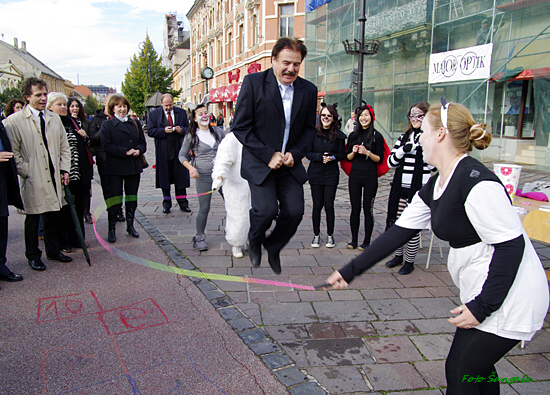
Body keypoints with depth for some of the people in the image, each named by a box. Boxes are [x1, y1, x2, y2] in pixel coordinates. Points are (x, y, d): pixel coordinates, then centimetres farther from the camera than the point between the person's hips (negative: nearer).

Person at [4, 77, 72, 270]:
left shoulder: (54, 118, 10)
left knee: (54, 215, 13)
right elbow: (13, 153, -6)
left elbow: (64, 147, 14)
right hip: (33, 181, -4)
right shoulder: (14, 121, -6)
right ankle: (33, 256, 21)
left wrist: (64, 170, 5)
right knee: (33, 218, 7)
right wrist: (27, 172, -12)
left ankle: (53, 250, 29)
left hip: (54, 178, 5)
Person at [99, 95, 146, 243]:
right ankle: (112, 229, 8)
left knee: (132, 197, 11)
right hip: (115, 168, -4)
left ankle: (130, 225, 23)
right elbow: (107, 146, -10)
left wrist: (138, 150, -10)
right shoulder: (107, 125, 0)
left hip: (134, 166, 4)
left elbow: (143, 142, 12)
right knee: (115, 198, -2)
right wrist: (125, 152, -19)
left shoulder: (135, 123, 13)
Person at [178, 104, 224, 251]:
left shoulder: (218, 131, 8)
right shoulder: (191, 136, 0)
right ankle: (199, 238, 16)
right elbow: (182, 155, 6)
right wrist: (191, 168, -11)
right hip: (203, 176, -3)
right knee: (204, 208, -2)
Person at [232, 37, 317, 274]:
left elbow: (309, 128, 12)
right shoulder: (253, 82, -8)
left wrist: (295, 154, -5)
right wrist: (268, 155, -15)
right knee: (266, 209, -17)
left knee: (295, 212, -5)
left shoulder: (308, 90, 3)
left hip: (290, 163, 4)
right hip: (259, 162, -3)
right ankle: (254, 241, 19)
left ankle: (273, 248, 26)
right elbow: (240, 127, -9)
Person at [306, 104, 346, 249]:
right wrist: (320, 157, -17)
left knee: (329, 205, 2)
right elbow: (308, 153, 0)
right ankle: (316, 235, 20)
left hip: (331, 174, 0)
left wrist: (332, 157, -16)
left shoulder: (339, 135, 0)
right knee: (317, 205, 5)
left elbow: (342, 154, 4)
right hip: (315, 173, 0)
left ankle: (330, 235, 18)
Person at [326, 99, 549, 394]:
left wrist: (481, 306, -20)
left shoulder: (476, 182, -24)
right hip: (482, 294, 9)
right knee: (476, 370, 18)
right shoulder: (434, 187, 6)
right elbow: (398, 232, 6)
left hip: (507, 299, -8)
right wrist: (350, 270, 5)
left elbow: (511, 245, -23)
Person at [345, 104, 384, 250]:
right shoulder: (353, 135, 10)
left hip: (370, 177, -3)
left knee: (368, 209, 0)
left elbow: (380, 159, -2)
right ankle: (354, 240, 15)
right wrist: (353, 152, -8)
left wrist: (367, 152, -17)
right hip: (355, 175, 3)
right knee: (355, 209, 6)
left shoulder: (377, 136, -1)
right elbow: (348, 158, 12)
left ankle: (367, 241, 10)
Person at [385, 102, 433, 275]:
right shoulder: (405, 136, 12)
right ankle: (398, 256, 31)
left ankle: (410, 262, 16)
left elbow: (431, 164, -12)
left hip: (419, 189, -5)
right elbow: (391, 162, 7)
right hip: (400, 187, 5)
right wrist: (404, 149, -9)